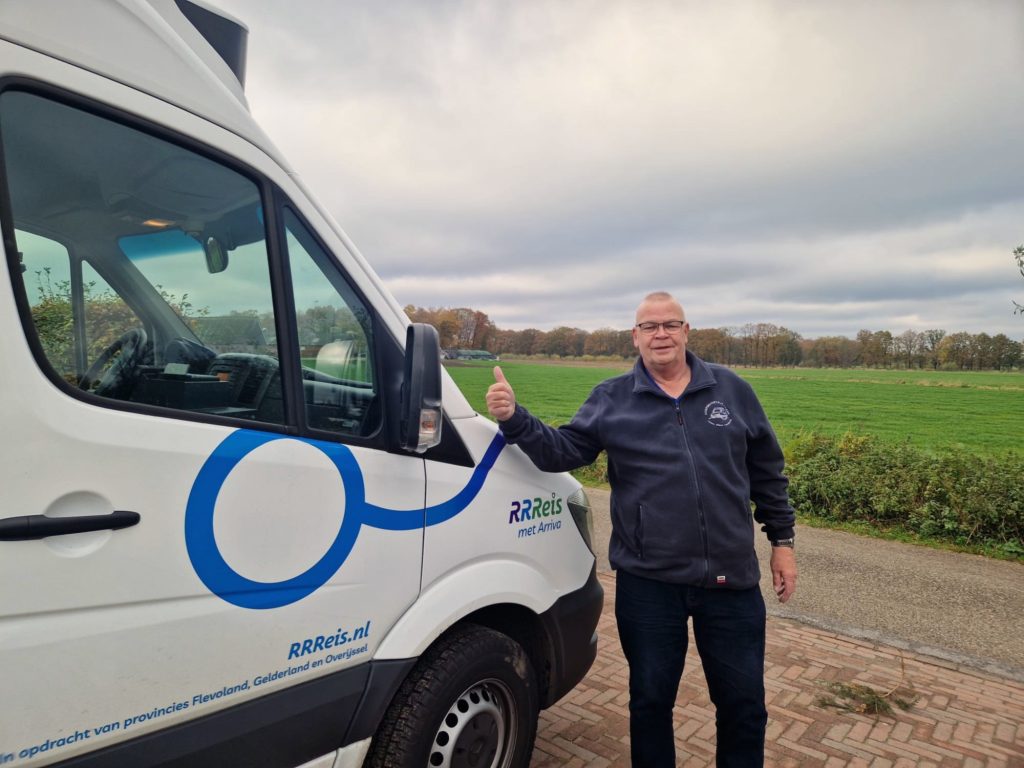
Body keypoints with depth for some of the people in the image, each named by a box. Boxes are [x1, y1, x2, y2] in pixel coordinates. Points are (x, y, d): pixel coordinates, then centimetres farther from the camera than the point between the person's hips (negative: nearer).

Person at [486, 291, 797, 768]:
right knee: (651, 699, 17)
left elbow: (767, 472, 10)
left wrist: (782, 540, 10)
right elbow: (561, 451, -4)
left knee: (744, 702, 16)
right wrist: (514, 419, -20)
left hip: (731, 578, 1)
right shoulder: (611, 399, 1)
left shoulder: (732, 391, 4)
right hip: (647, 581, -1)